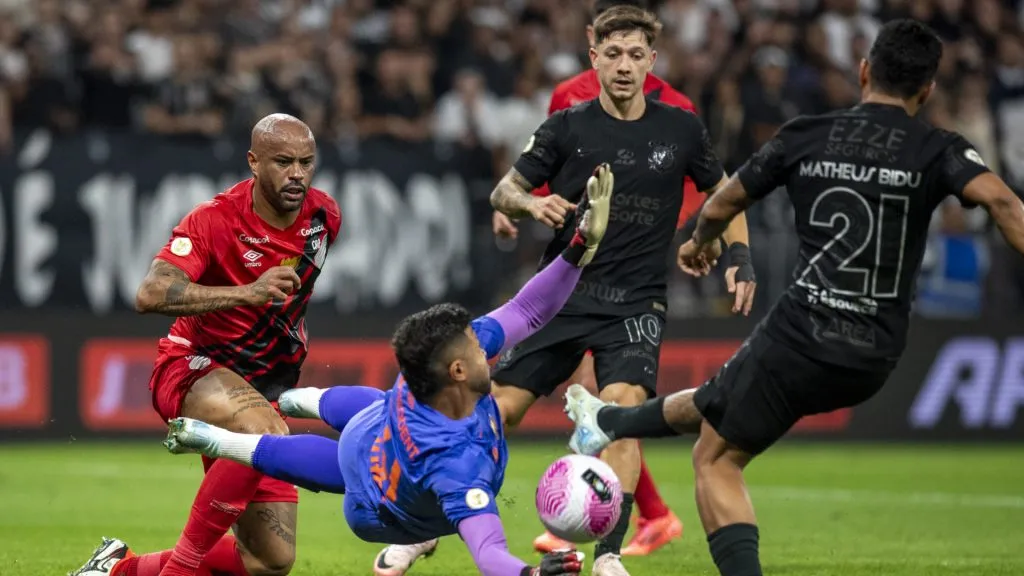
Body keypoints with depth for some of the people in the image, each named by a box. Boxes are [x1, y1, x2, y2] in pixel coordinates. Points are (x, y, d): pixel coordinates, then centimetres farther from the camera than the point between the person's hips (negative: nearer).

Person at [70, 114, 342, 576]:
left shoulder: (325, 216, -2)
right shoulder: (215, 220, -19)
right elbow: (150, 295, -34)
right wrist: (246, 293, -43)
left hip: (259, 391, 6)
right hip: (191, 371, -6)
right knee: (266, 431, -41)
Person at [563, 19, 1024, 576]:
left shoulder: (805, 136, 2)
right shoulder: (938, 150, -2)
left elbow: (722, 205, 16)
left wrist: (698, 244, 38)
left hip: (799, 334, -4)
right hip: (871, 362, 4)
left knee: (716, 461, 16)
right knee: (715, 402, 28)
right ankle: (610, 423, 51)